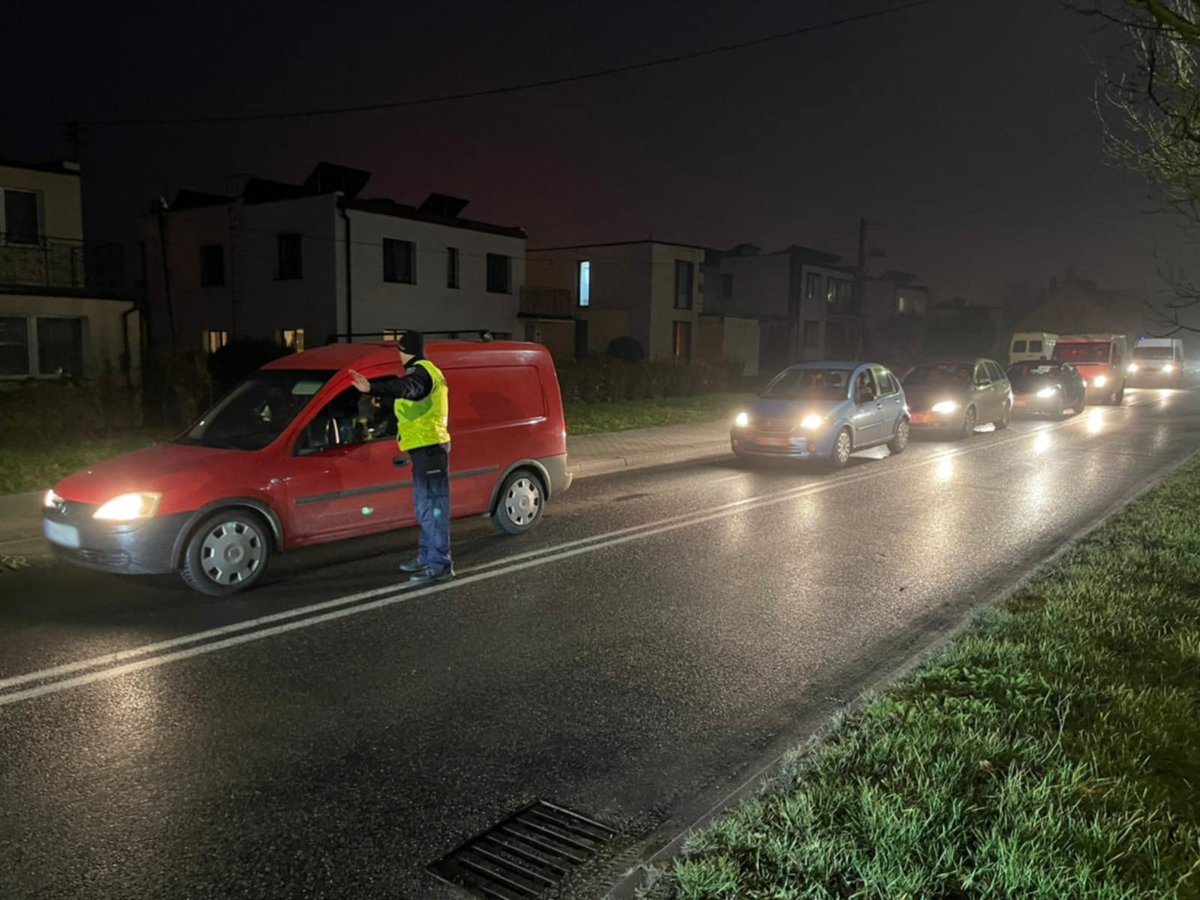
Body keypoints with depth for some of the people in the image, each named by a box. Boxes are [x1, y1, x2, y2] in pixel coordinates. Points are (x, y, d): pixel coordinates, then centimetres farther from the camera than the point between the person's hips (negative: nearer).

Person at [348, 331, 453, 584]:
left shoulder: (420, 371, -13)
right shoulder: (428, 371, 21)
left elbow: (404, 387, -37)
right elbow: (409, 390, 40)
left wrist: (372, 389, -53)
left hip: (428, 446, -11)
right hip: (428, 444, 11)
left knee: (431, 504, -11)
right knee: (426, 504, 18)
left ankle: (440, 564, -11)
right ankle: (427, 556, 28)